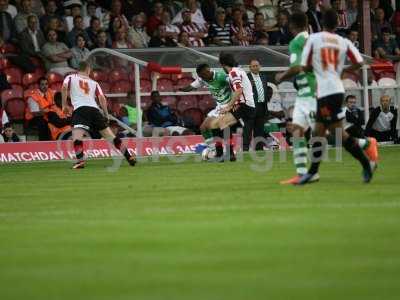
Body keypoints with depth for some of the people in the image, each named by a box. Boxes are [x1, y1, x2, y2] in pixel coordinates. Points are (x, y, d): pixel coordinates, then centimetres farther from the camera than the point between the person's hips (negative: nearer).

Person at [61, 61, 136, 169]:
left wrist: (64, 105, 3)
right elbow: (101, 97, 11)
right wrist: (106, 114, 13)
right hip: (95, 109, 4)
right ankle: (129, 157, 13)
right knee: (109, 135, 11)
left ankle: (80, 160, -38)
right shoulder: (93, 83, 24)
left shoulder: (71, 78, 18)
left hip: (80, 109, -4)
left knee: (76, 135, -15)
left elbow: (64, 87, -3)